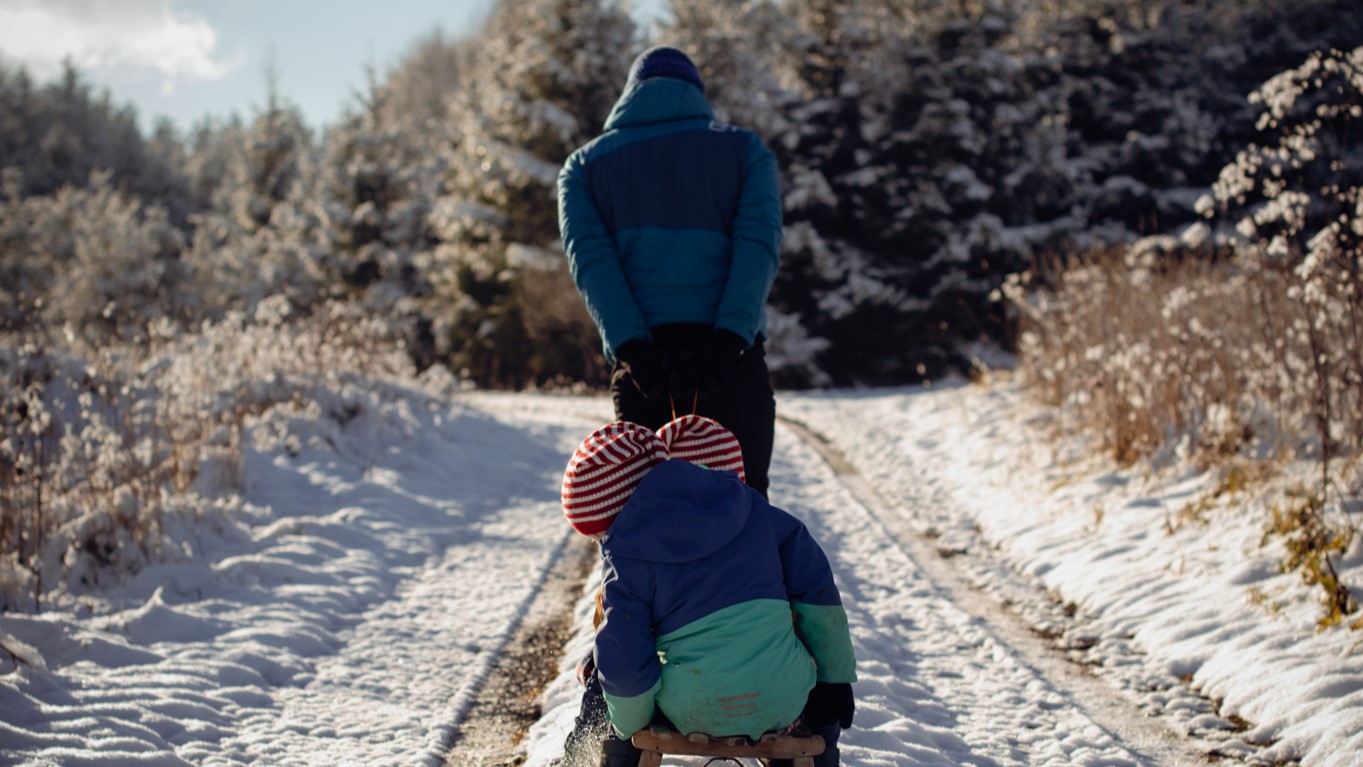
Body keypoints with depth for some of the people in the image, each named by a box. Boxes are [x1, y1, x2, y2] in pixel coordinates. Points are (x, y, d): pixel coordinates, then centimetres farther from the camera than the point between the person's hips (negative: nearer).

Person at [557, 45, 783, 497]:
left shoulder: (584, 166, 18)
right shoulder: (744, 149, 16)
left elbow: (588, 257, 0)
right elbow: (759, 243, -2)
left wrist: (632, 348, -11)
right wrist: (729, 339, -13)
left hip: (641, 358, 1)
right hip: (732, 356, -1)